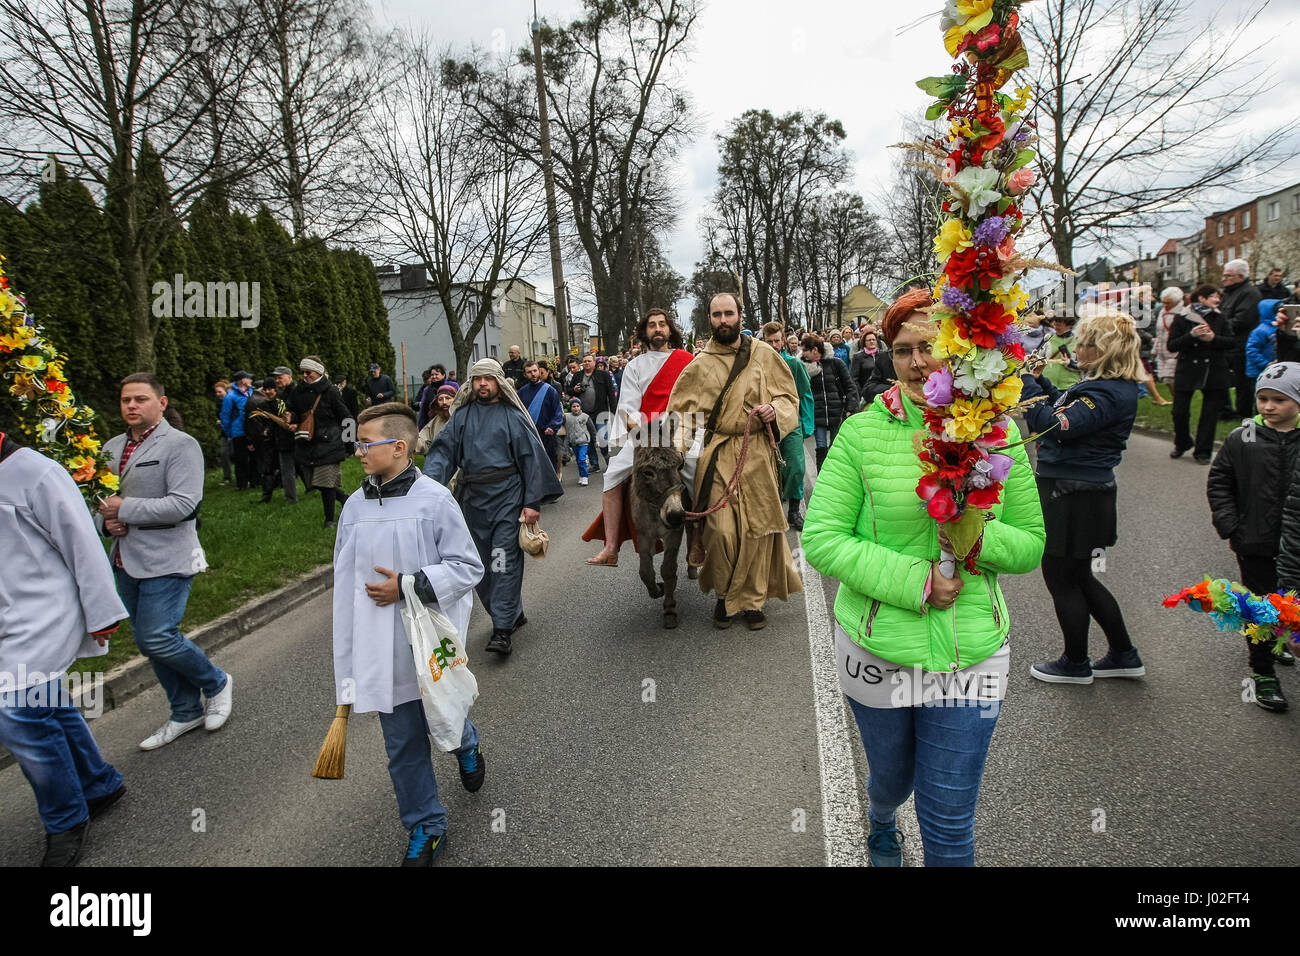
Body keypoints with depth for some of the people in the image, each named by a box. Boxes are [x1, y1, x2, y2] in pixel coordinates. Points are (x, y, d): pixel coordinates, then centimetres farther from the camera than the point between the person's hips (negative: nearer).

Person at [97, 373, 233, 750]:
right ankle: (186, 712, 29)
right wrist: (106, 521, -1)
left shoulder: (180, 445, -11)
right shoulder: (112, 447, 11)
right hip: (127, 560, 8)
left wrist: (124, 509, -17)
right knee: (148, 641, 13)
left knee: (157, 638, -12)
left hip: (165, 560, -8)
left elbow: (183, 505, -21)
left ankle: (216, 683, 15)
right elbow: (100, 498, 20)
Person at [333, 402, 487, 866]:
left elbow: (468, 567, -10)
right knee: (402, 745, 11)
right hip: (383, 650, 4)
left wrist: (409, 586, -19)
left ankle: (467, 745, 48)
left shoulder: (434, 499, -12)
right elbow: (346, 581, 8)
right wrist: (348, 657, 10)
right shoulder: (355, 506, 2)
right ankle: (425, 828, 30)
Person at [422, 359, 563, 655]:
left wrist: (533, 502, -7)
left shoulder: (512, 416, 1)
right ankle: (512, 613, 27)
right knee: (480, 564, 11)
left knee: (504, 562, -9)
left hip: (506, 496, -5)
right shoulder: (462, 416, 10)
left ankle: (502, 630, -7)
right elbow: (443, 450, 3)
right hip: (472, 498, 5)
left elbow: (532, 458, -2)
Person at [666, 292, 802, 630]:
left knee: (757, 526, 3)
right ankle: (724, 594, 16)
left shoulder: (764, 356, 7)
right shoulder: (700, 365, 5)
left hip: (757, 454, 1)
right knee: (721, 529, -7)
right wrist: (680, 444, -5)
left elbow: (789, 396, 11)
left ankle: (752, 599, 17)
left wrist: (775, 410, -10)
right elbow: (679, 410, 11)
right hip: (717, 455, -1)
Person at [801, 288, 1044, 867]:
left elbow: (1031, 544, 2)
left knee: (950, 822, 8)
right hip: (878, 644, 0)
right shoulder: (862, 432, -9)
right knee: (891, 779, 25)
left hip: (970, 648, 1)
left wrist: (980, 538, -20)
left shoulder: (996, 434, -3)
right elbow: (821, 537, -12)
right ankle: (880, 826, 62)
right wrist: (914, 580, -20)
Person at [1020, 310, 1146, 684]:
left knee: (1060, 577, 6)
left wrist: (1026, 382, -23)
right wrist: (1039, 380, 8)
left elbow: (1052, 424, -31)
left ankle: (1076, 664, 23)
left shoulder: (1107, 394, -22)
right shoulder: (1111, 386, 10)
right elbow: (1065, 407, 22)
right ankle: (1124, 655, 33)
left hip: (1075, 497, -10)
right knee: (1079, 578, 21)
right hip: (1078, 491, 10)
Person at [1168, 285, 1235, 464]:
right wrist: (1191, 335, -22)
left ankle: (1203, 451, 14)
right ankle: (1182, 444, 24)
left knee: (1210, 413, 3)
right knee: (1180, 411, -1)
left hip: (1214, 373, 2)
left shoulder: (1220, 318, 6)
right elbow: (1172, 345, -8)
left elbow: (1232, 342, 1)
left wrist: (1213, 338, -16)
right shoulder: (1182, 319, -2)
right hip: (1187, 371, -2)